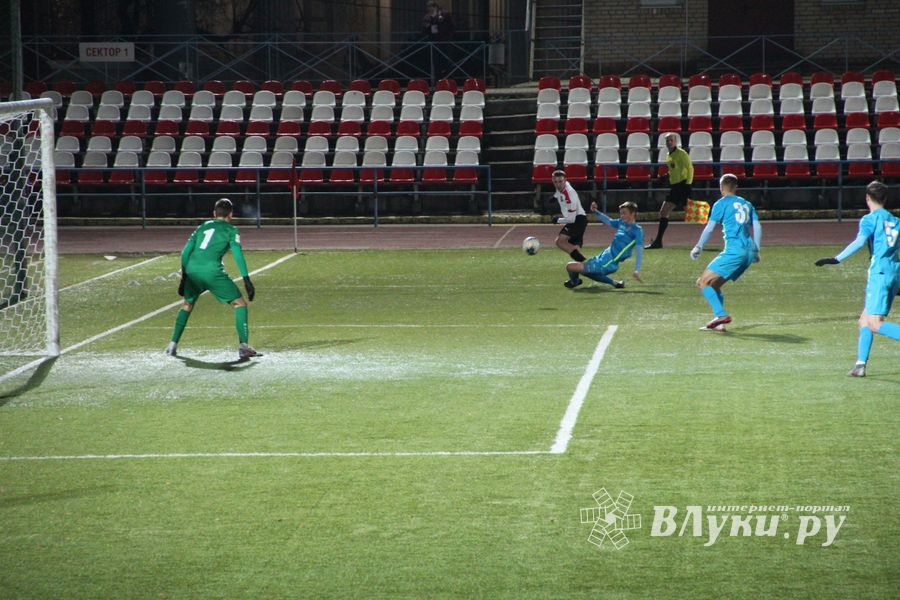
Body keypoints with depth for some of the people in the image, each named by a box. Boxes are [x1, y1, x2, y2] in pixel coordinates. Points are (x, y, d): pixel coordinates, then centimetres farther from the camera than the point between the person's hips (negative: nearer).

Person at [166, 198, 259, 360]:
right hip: (212, 271, -5)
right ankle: (243, 346, -8)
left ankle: (173, 345, 24)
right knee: (240, 304, 4)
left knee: (187, 305, 27)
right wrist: (246, 280, -6)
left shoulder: (203, 226, 23)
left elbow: (185, 252, 21)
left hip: (192, 269, 5)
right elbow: (238, 254, -3)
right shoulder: (231, 230, 10)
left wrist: (184, 277, 27)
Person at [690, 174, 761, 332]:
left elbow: (709, 228, -2)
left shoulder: (722, 203, 3)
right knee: (714, 285, 17)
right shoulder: (747, 204, 22)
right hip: (749, 251, 8)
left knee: (703, 282, -6)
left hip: (734, 250, -8)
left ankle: (721, 314, -23)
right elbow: (757, 227, 15)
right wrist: (756, 251, 18)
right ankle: (718, 323, 6)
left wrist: (698, 247, 4)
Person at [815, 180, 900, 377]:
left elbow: (860, 242, -18)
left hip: (880, 272, -7)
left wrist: (836, 259, -21)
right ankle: (860, 365, 8)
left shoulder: (869, 219, -1)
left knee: (875, 324, -12)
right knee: (865, 319, 13)